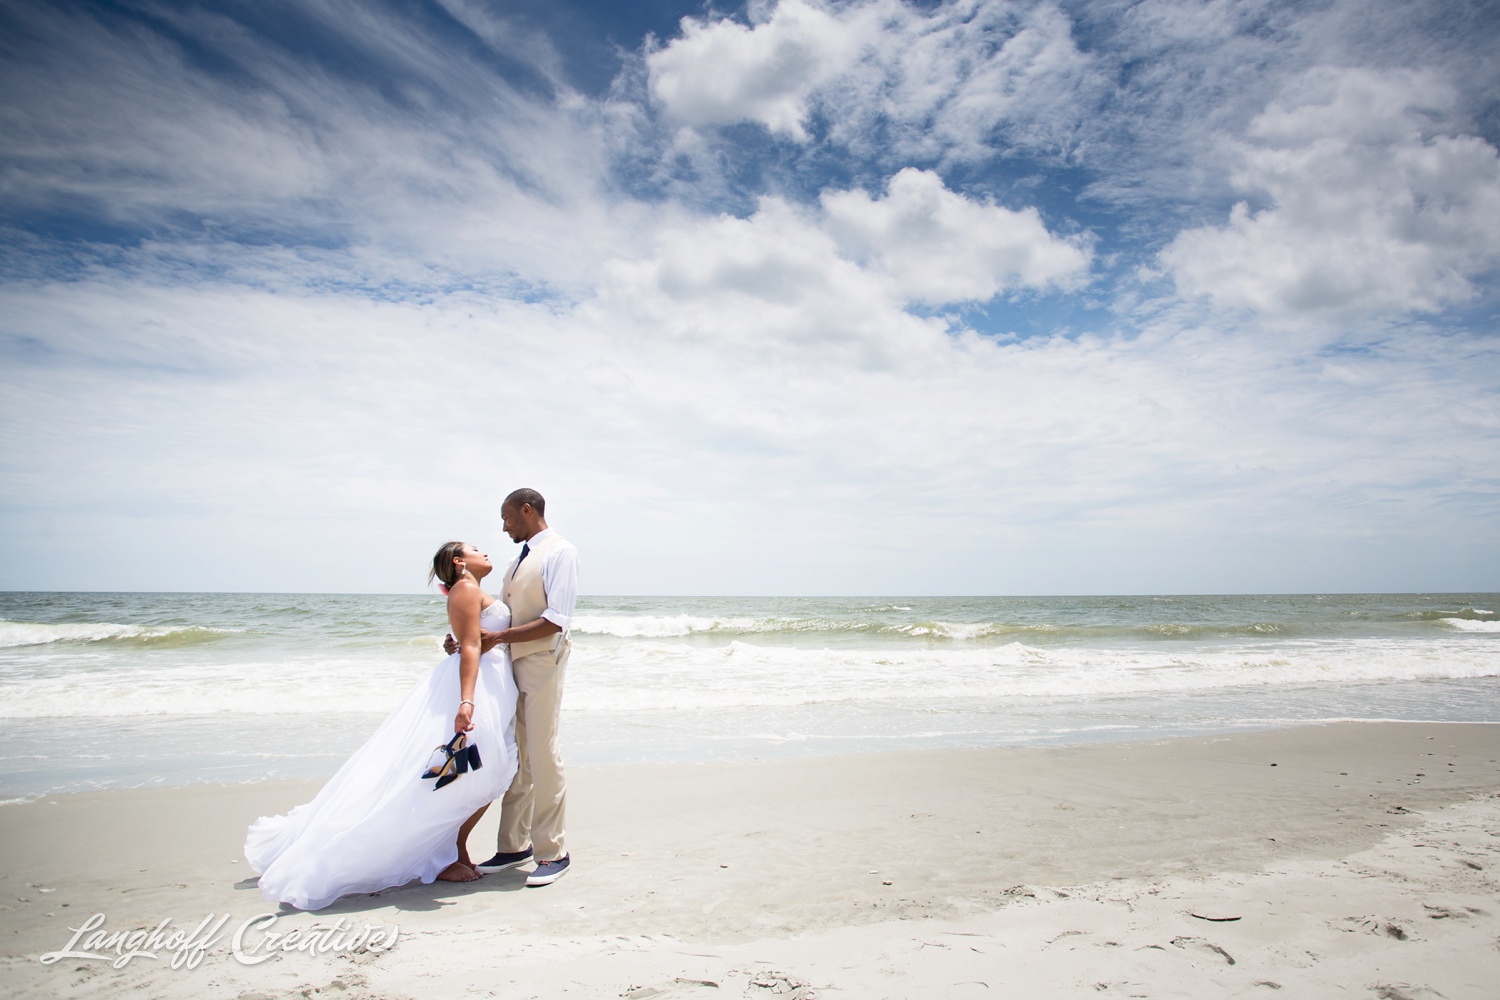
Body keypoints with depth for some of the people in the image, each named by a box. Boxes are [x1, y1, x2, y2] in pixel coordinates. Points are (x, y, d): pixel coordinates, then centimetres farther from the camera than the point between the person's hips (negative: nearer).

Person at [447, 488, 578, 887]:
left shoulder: (560, 552, -9)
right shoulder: (517, 561, 18)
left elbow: (555, 620, -18)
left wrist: (498, 637, -19)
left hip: (542, 662, -8)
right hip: (511, 664, 8)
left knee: (542, 755, -4)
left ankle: (552, 853, 7)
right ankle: (514, 846, 21)